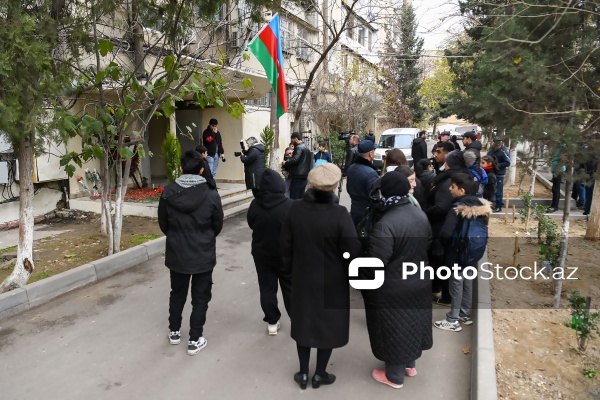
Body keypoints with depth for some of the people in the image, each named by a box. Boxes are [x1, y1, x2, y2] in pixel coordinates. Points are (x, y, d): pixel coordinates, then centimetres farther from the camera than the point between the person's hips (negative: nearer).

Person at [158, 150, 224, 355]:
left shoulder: (167, 193, -11)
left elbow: (163, 225, 0)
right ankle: (195, 340, 19)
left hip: (176, 253, 3)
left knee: (177, 293, 23)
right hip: (203, 255, -2)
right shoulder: (211, 195, -17)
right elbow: (218, 226, -4)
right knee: (200, 297, 11)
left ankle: (174, 331, 38)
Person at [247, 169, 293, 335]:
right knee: (291, 288, 14)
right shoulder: (290, 205, -21)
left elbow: (251, 225, 6)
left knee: (267, 289, 13)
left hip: (262, 253, 2)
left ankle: (272, 323, 22)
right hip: (286, 254, -2)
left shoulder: (255, 204, -11)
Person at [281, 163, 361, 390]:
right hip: (332, 281, -3)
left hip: (303, 278, 3)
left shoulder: (296, 209, -11)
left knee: (304, 322, 20)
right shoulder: (339, 213, -23)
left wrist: (290, 268, 13)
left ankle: (303, 373, 32)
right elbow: (351, 251, -19)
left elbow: (286, 245, -2)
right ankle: (320, 374, 31)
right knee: (329, 325, 16)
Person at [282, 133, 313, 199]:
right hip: (304, 176, 10)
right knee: (301, 198, 12)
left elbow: (295, 160, -22)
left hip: (297, 177, -10)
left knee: (294, 199, -8)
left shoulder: (299, 147, -10)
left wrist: (285, 163, -5)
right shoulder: (306, 148, 19)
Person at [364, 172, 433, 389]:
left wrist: (363, 280, -9)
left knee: (394, 329, 13)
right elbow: (427, 243, 9)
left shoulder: (385, 224, -31)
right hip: (419, 282, 7)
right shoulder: (420, 215, -5)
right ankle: (410, 364, 48)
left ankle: (395, 376, 34)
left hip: (392, 291, -7)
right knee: (411, 323, 25)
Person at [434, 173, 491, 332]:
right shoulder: (481, 206, -1)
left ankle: (453, 321, 14)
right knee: (468, 284, 18)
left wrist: (446, 244, -6)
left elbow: (445, 233, -27)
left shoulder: (457, 209, -24)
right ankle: (465, 314, 33)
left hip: (457, 255, -7)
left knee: (456, 286, 3)